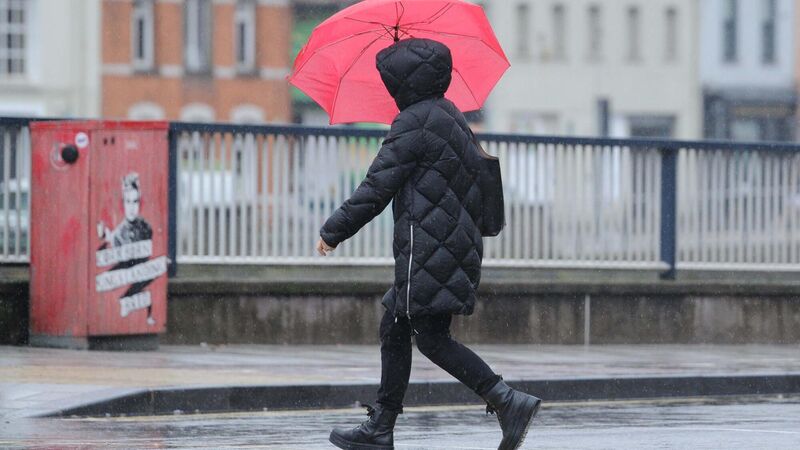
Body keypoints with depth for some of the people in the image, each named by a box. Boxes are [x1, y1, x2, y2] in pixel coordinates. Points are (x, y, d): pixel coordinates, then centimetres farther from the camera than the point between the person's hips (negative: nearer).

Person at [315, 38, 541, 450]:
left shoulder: (413, 124, -11)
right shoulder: (452, 118, 17)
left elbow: (377, 188, -12)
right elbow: (477, 174, 23)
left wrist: (334, 231, -4)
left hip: (428, 252, -10)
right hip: (458, 243, 10)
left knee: (432, 339, -10)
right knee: (394, 328, 14)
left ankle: (508, 402, -18)